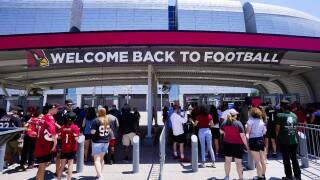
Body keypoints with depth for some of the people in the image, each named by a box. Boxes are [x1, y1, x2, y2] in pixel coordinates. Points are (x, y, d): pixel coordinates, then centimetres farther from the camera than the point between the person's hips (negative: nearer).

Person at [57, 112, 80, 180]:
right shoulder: (75, 127, -13)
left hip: (63, 148, 4)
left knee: (62, 165, 16)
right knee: (70, 164, 5)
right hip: (72, 149, -4)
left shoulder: (63, 127, 0)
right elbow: (76, 139, -18)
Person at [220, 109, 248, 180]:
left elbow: (221, 131, 11)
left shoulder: (224, 123, -4)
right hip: (237, 144, -3)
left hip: (227, 144, 3)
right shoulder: (238, 123, -15)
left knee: (227, 161, 14)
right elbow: (242, 136, -15)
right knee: (238, 162, 7)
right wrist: (246, 145, -5)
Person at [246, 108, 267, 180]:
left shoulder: (251, 120, -9)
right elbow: (264, 132, 13)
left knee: (257, 161, -1)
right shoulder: (261, 121, 10)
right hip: (261, 140, 7)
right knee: (262, 160, 15)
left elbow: (247, 131, -15)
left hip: (253, 141, -6)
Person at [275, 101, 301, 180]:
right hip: (294, 140, 5)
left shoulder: (280, 115, -12)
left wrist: (277, 136, 5)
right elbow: (296, 127, 11)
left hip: (284, 141, -5)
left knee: (286, 159, 6)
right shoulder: (294, 115, 5)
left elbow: (277, 128, -11)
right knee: (294, 158, 16)